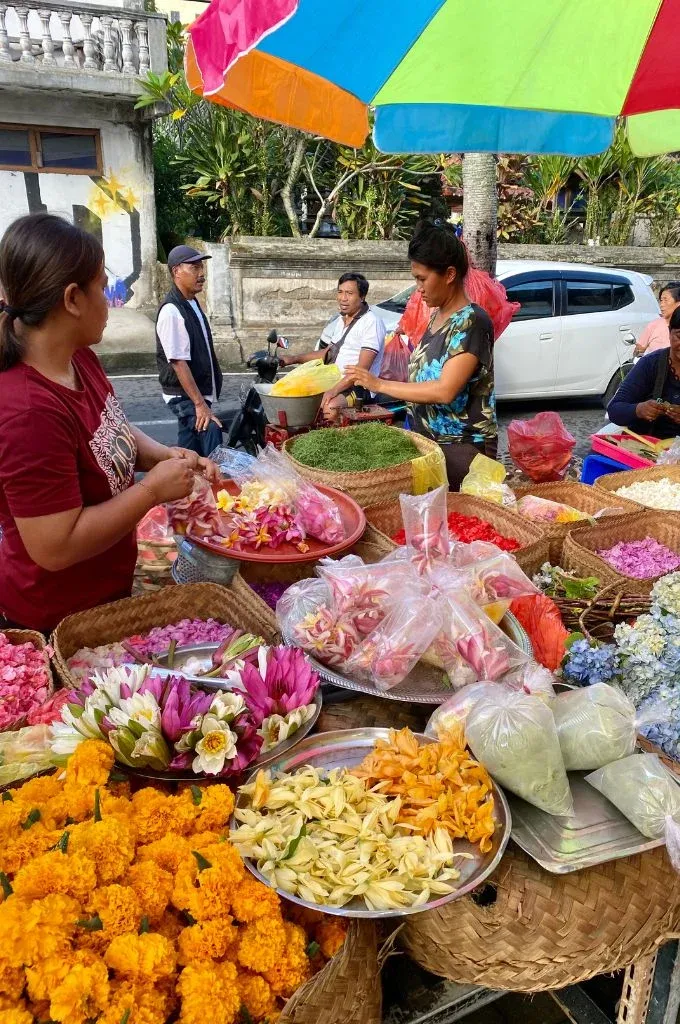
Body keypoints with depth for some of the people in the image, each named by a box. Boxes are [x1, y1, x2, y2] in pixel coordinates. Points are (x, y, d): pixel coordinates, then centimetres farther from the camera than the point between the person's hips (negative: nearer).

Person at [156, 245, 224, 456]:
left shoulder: (192, 304, 11)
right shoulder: (171, 311, -18)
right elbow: (178, 362, -23)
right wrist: (200, 404, -25)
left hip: (196, 394, 9)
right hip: (185, 396, -9)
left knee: (188, 453, 14)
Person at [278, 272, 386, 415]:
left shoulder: (372, 323, -12)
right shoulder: (338, 321, 16)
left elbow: (362, 368, -20)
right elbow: (327, 353, 27)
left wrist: (335, 390, -27)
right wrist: (295, 359, 15)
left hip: (359, 387, -9)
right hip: (335, 381, 9)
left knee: (330, 407, -36)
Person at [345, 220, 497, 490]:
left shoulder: (471, 321, -16)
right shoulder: (437, 316, 10)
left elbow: (445, 391, -25)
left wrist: (380, 384, -19)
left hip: (461, 449, -7)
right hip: (428, 440, 7)